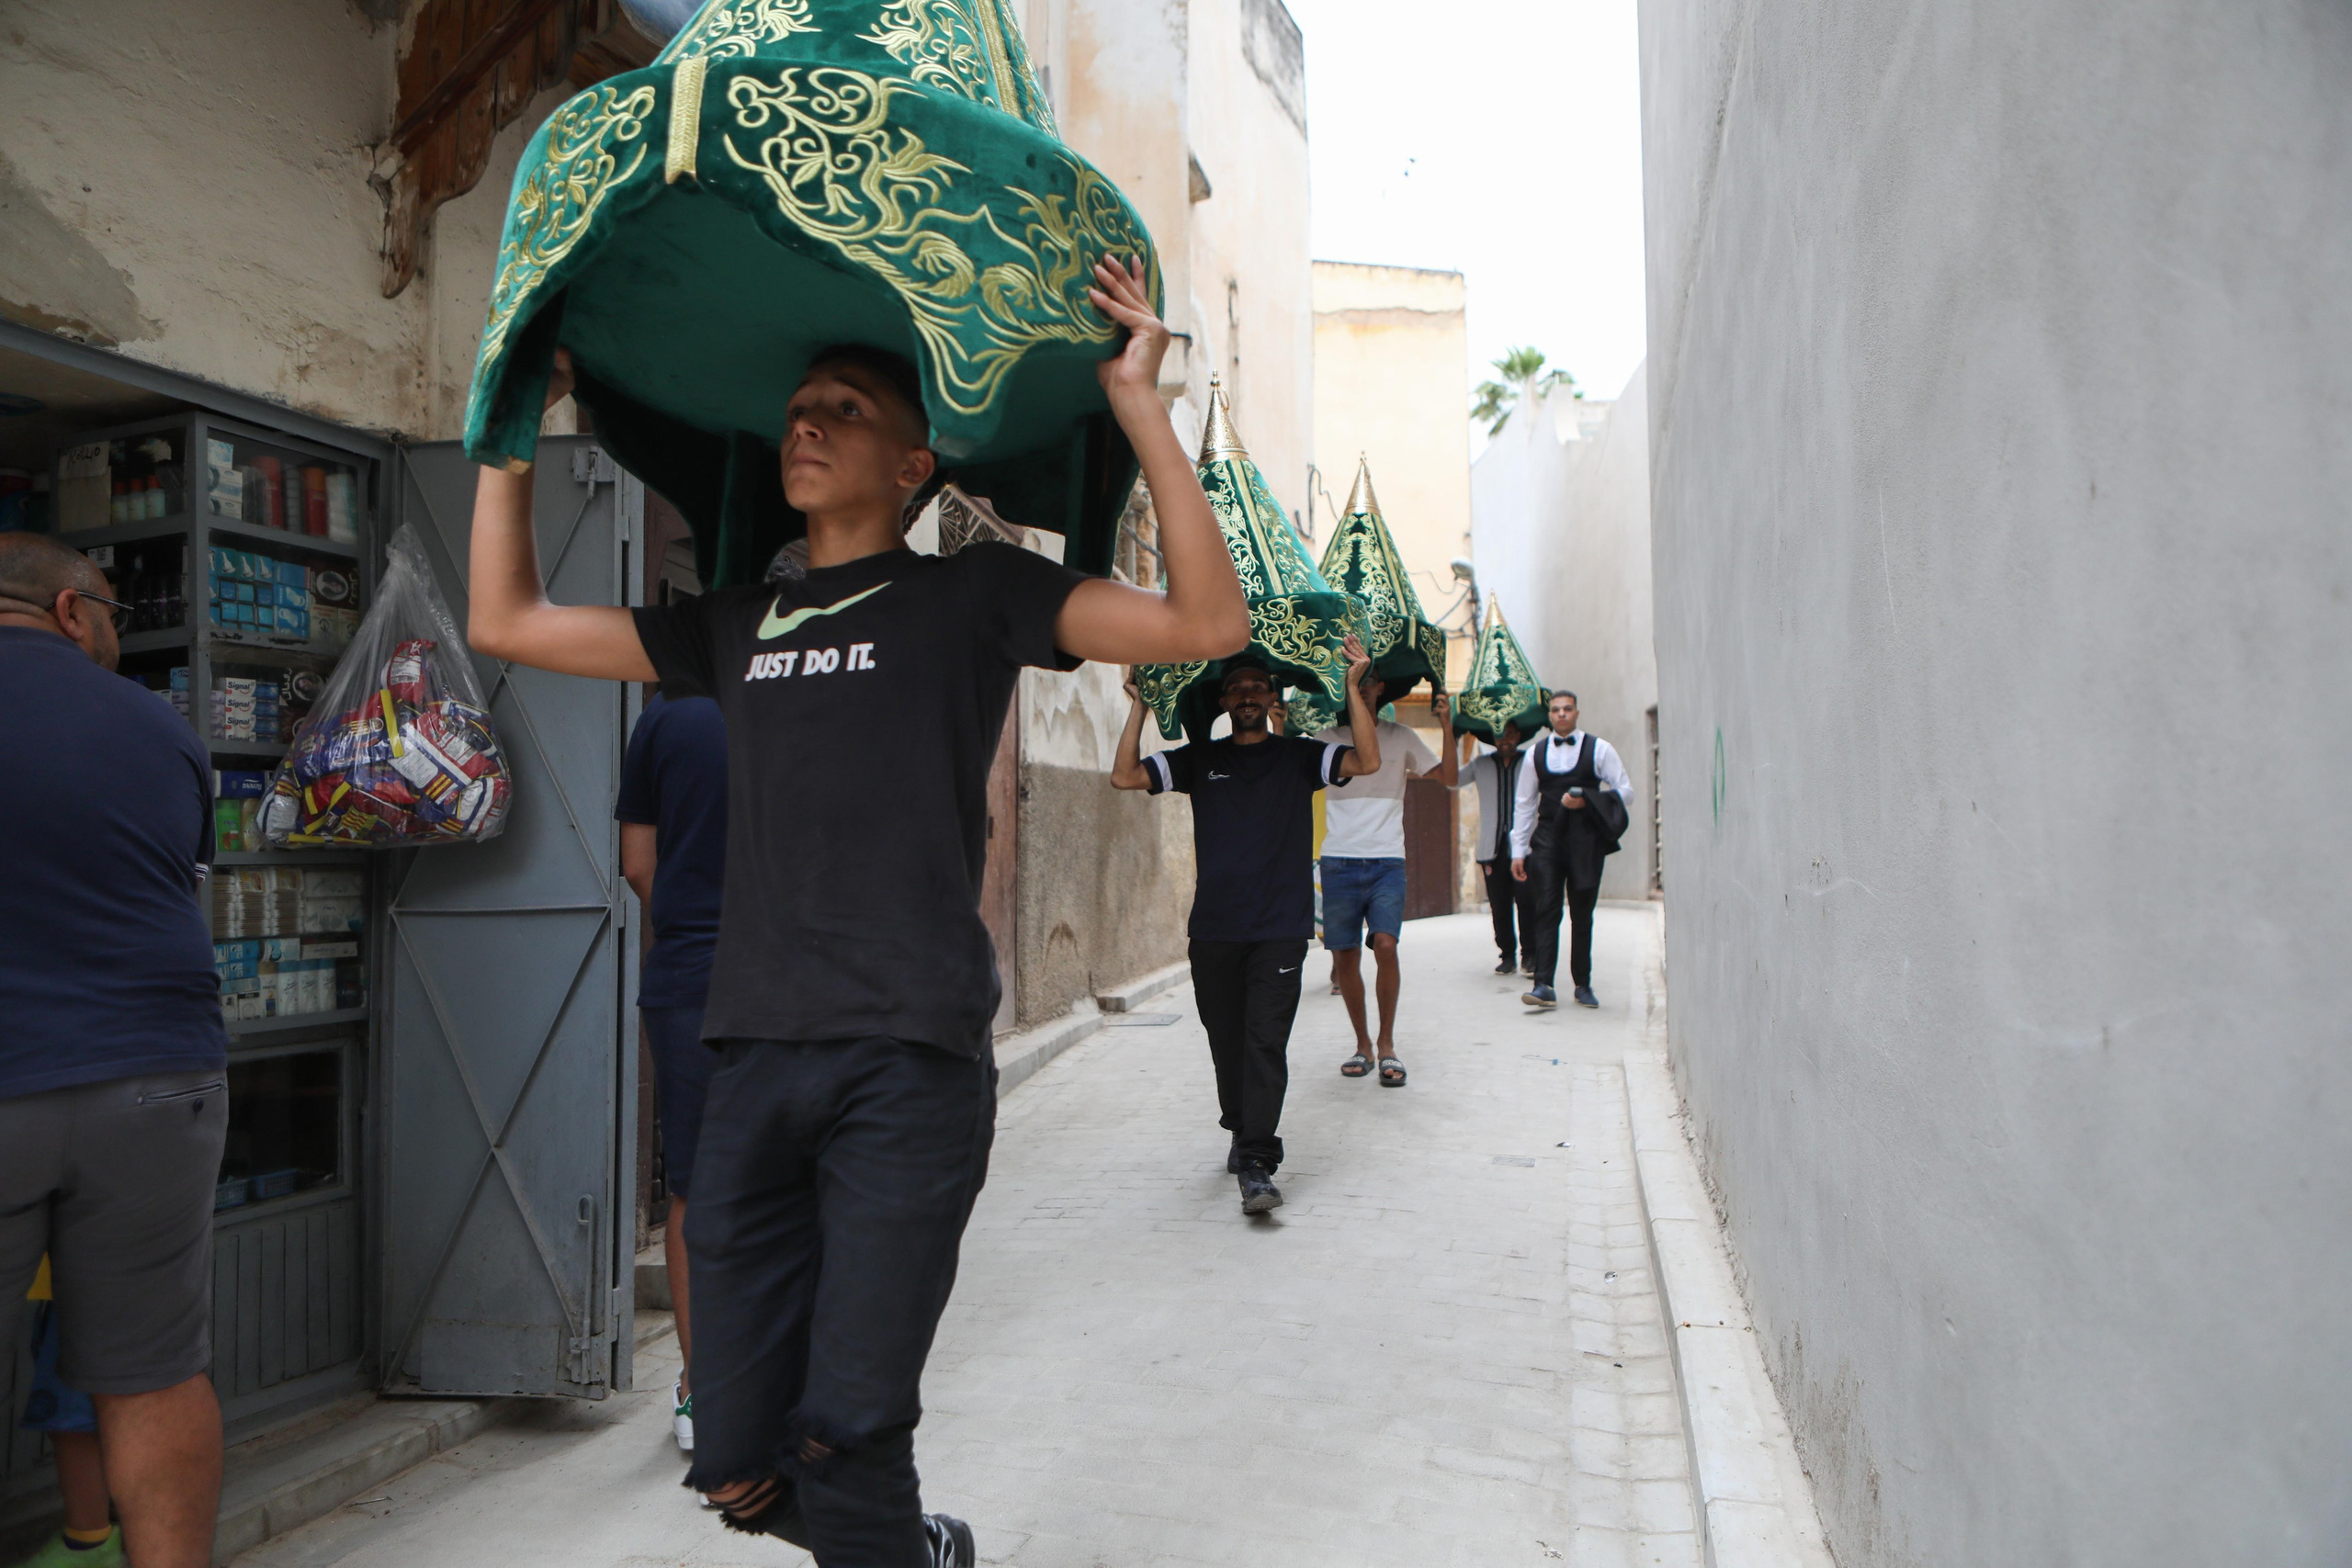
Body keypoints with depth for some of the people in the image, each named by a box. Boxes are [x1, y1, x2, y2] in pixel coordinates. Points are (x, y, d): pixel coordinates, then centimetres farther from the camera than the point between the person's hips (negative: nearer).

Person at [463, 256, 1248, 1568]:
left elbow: (1209, 624, -6)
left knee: (842, 1447, -5)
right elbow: (508, 622, 24)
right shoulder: (739, 624, 18)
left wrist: (1139, 402, -9)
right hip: (757, 1058, 5)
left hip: (909, 1063, -5)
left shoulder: (972, 594, 4)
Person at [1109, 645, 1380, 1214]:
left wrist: (1353, 686, -13)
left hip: (1280, 930, -2)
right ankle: (1241, 1132, 33)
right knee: (1226, 1040, 12)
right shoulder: (1200, 760, 10)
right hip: (1213, 929, 3)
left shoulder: (1298, 756, 6)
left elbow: (1368, 761, -8)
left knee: (1266, 1043, -10)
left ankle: (1257, 1166, -10)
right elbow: (1125, 776, 2)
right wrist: (1139, 706, -2)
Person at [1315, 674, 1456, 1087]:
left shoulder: (1400, 737, 9)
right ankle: (1362, 1044, 20)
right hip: (1339, 862, 1)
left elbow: (1449, 778, 5)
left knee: (1385, 945, -17)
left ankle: (1387, 1045, -3)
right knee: (1344, 957, 3)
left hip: (1387, 861, -1)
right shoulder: (1327, 739, 9)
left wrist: (1447, 728, -6)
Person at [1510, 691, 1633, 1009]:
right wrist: (1518, 851, 7)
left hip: (1585, 842, -1)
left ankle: (1583, 986, 13)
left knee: (1582, 916, 4)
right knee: (1546, 911, -8)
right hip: (1547, 839, 1)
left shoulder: (1598, 749, 5)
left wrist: (1586, 801, -13)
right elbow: (1523, 804, 11)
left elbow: (1625, 791, 2)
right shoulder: (1534, 754, 10)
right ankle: (1543, 985, -12)